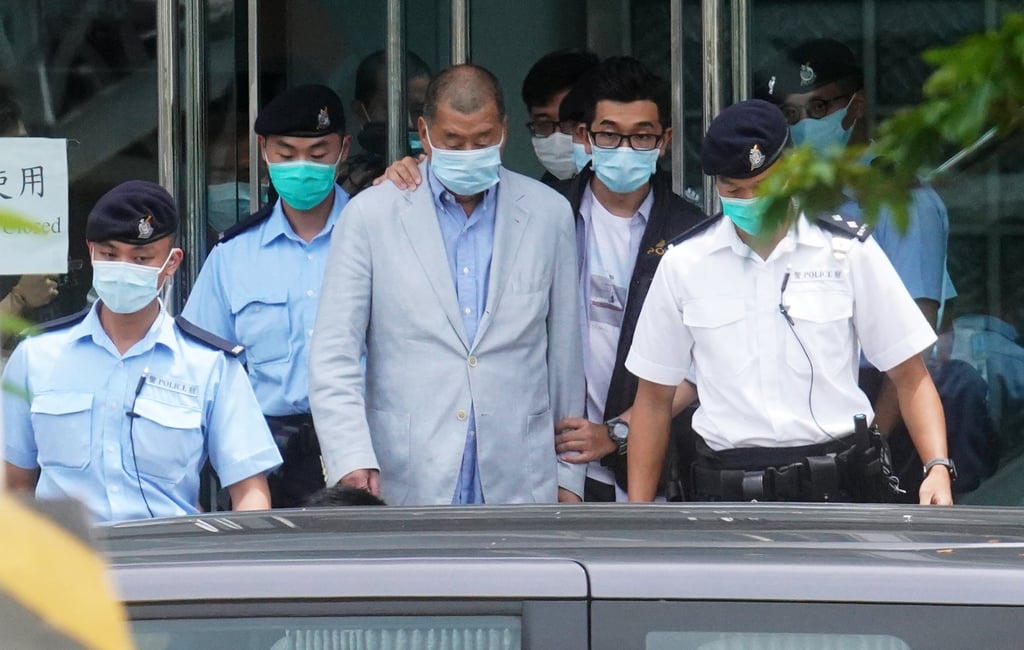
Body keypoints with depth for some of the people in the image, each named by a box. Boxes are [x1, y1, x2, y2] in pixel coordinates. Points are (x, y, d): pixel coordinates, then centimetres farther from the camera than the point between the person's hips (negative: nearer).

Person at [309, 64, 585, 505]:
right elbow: (333, 357, -1)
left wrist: (568, 477, 12)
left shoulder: (548, 214, 10)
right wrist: (351, 462, -14)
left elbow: (565, 355, 14)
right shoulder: (371, 215, 3)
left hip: (520, 486, 1)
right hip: (405, 487, -1)